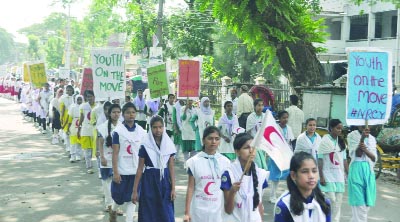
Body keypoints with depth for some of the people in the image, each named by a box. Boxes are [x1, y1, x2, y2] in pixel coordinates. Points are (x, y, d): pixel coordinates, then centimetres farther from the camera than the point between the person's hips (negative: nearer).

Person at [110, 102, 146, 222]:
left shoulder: (141, 131, 2)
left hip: (136, 170, 2)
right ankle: (113, 210, 42)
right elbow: (115, 153, -8)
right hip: (122, 171, -2)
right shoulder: (118, 131, -8)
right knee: (119, 198, 11)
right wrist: (115, 172, -12)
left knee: (132, 198, 6)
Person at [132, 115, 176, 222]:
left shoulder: (169, 145, 1)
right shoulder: (145, 145, -4)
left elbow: (171, 168, 3)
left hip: (164, 181, 2)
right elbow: (140, 168, -1)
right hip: (149, 181, -1)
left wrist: (173, 188, -2)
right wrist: (135, 190, -2)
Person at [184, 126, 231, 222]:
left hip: (219, 210, 1)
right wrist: (187, 212, -3)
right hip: (199, 210, -1)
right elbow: (190, 188, -1)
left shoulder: (225, 162, 1)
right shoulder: (194, 161, -4)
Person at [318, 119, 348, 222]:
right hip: (328, 176, -5)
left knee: (338, 202, 5)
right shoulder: (325, 141, -7)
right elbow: (320, 159, -9)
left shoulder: (341, 142, 9)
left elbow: (344, 159, 12)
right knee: (330, 201, -8)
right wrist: (321, 176, -13)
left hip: (339, 176, 5)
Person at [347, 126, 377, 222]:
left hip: (369, 171, 6)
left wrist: (365, 150, -14)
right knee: (359, 205, -10)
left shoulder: (372, 138, 13)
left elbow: (374, 158, 6)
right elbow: (357, 154, -10)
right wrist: (362, 138, -20)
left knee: (366, 205, 8)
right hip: (357, 170, -6)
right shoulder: (352, 136, -2)